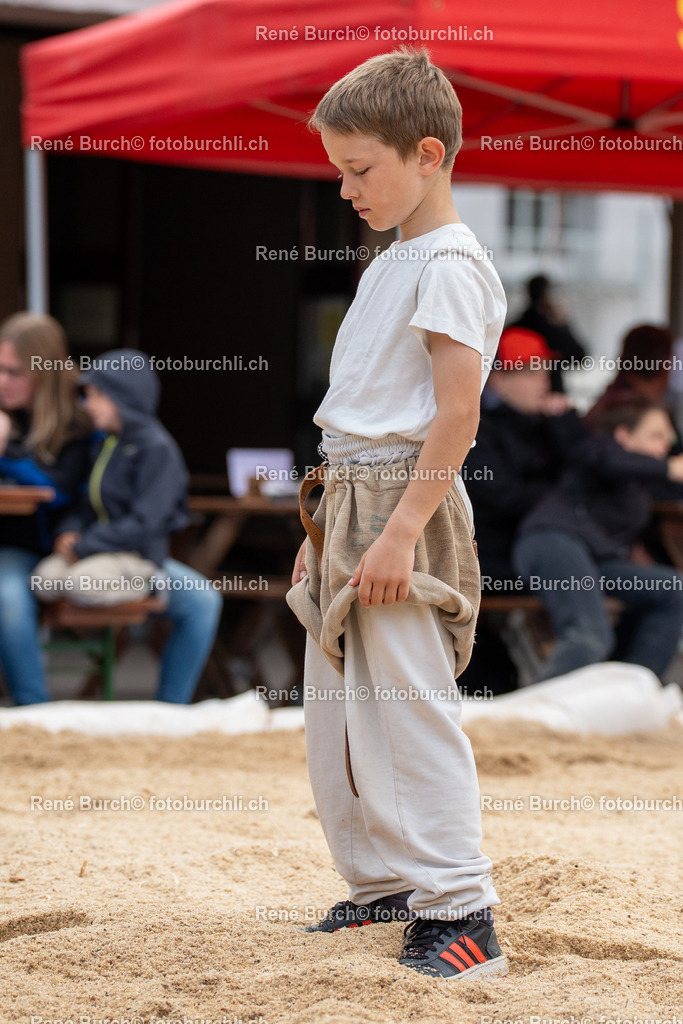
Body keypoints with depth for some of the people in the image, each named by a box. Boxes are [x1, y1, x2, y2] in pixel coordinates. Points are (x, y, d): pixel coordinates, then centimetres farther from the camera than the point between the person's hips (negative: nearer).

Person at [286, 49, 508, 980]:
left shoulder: (449, 264, -13)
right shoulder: (389, 266, 17)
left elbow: (456, 417, -20)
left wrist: (401, 531, -24)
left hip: (404, 501, -10)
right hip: (352, 497, 10)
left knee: (408, 710, -9)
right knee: (334, 710, 14)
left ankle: (461, 910, -5)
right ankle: (383, 884, 26)